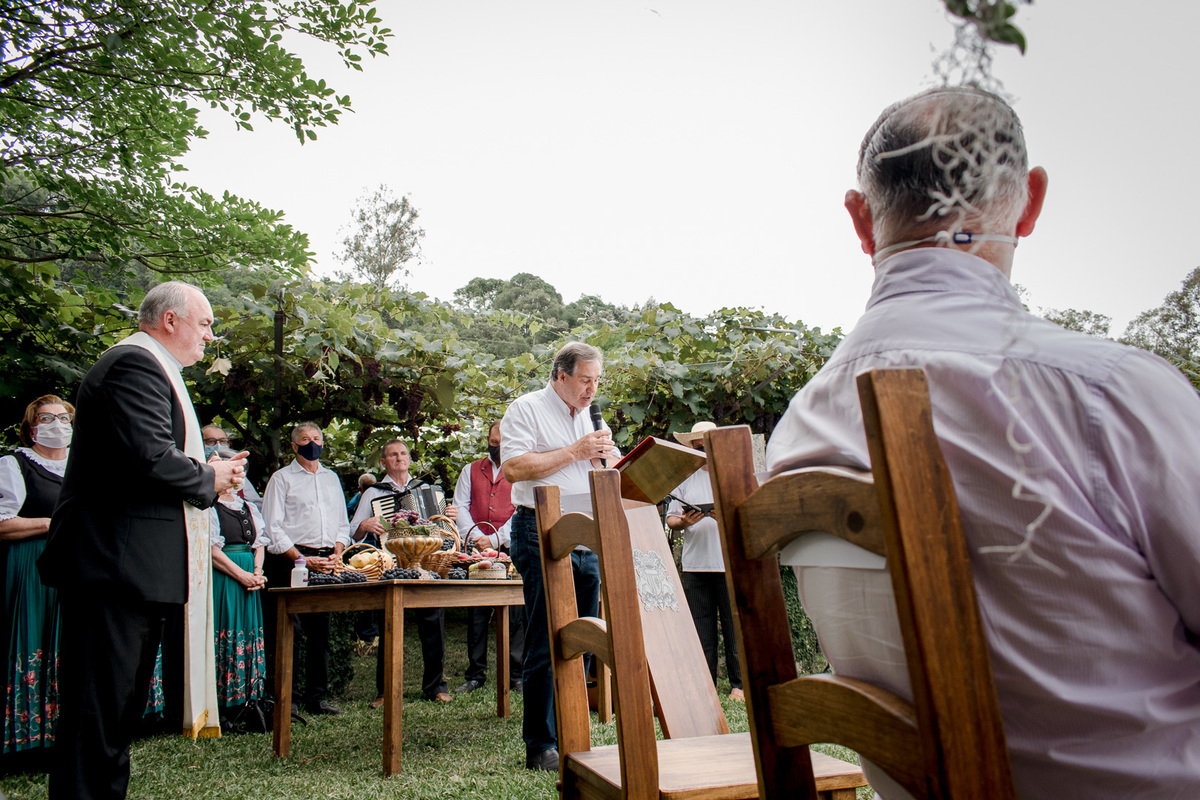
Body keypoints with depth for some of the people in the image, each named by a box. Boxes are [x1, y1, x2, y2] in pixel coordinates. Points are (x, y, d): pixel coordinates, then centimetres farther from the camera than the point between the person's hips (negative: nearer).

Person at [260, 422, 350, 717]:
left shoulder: (331, 478, 18)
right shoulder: (282, 478, 3)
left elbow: (342, 522, 19)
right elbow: (273, 528, -5)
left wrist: (337, 553, 1)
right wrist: (303, 560, -13)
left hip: (326, 563, 5)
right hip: (291, 560, -5)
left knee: (320, 629, 7)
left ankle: (316, 697, 15)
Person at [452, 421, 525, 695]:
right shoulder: (472, 470, 18)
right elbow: (460, 506, 10)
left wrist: (496, 539, -12)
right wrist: (476, 535, -7)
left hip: (510, 549, -2)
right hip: (477, 549, 3)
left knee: (515, 611, -5)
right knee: (476, 612, 5)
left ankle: (516, 674, 1)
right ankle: (475, 674, 12)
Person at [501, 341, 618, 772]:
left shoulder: (593, 418, 20)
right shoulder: (526, 409, -1)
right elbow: (514, 467, -15)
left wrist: (607, 458, 1)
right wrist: (574, 452, -12)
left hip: (588, 539, 7)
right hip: (542, 536, -7)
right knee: (546, 645, -6)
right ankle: (540, 747, 3)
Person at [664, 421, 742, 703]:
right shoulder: (684, 476, 15)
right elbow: (671, 518, 13)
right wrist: (683, 522, -10)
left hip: (731, 562, -2)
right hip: (695, 565, 2)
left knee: (734, 625, -1)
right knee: (701, 628, 4)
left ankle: (739, 684, 9)